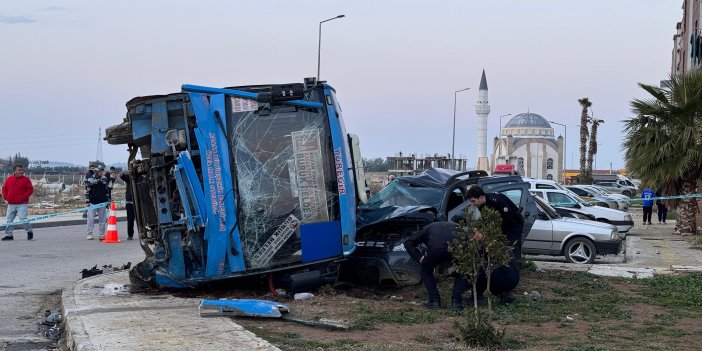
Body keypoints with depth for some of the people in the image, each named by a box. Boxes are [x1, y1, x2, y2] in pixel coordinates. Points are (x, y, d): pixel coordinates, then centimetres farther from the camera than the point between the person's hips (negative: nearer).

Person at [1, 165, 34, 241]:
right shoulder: (9, 179, 9)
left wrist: (24, 197, -14)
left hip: (21, 204, -5)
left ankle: (29, 232, 6)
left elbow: (30, 189, -5)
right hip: (11, 204, 5)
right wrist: (5, 197, 3)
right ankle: (9, 235, 17)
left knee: (23, 219, -14)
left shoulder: (26, 179, -2)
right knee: (9, 220, 8)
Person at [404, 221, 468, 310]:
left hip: (436, 249, -1)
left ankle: (434, 301, 19)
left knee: (425, 272, 27)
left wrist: (419, 257, 20)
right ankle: (456, 302, 15)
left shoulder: (428, 228, 36)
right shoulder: (455, 227, 39)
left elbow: (408, 242, 25)